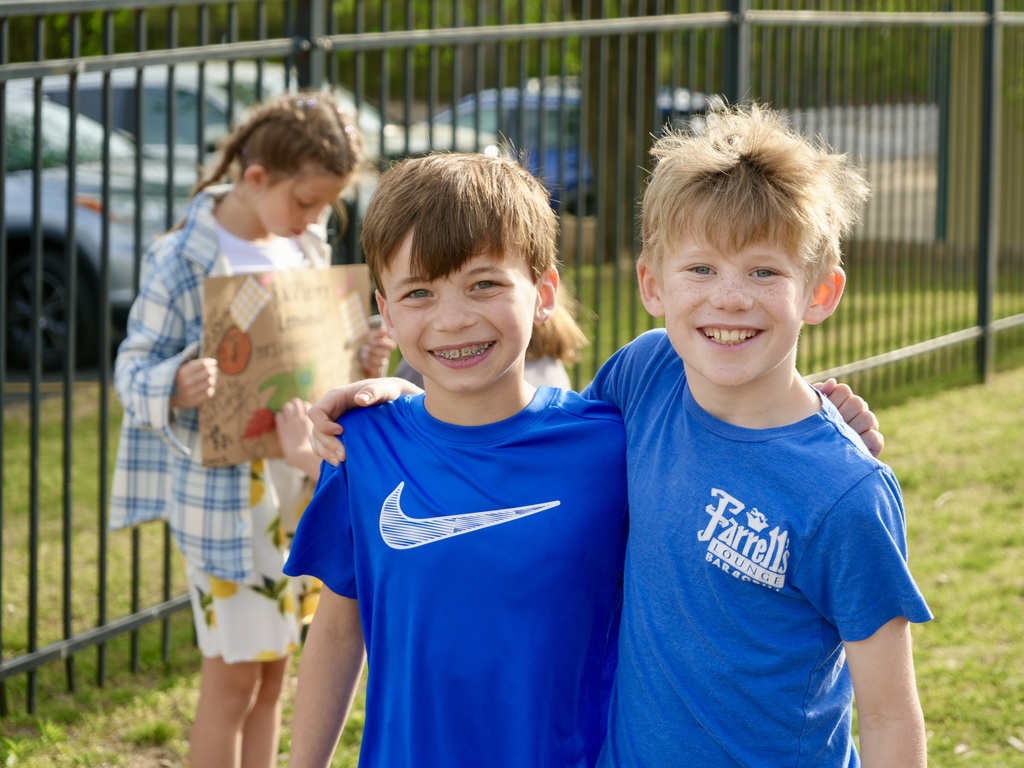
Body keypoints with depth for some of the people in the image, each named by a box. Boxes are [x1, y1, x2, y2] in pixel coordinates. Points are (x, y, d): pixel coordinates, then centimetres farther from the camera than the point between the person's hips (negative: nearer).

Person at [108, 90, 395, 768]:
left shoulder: (309, 251, 7)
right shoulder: (183, 261, -14)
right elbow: (133, 366, -11)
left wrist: (363, 366, -2)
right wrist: (176, 386, -32)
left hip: (298, 483, 6)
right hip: (221, 489, -6)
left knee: (274, 671, 13)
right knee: (233, 676, -1)